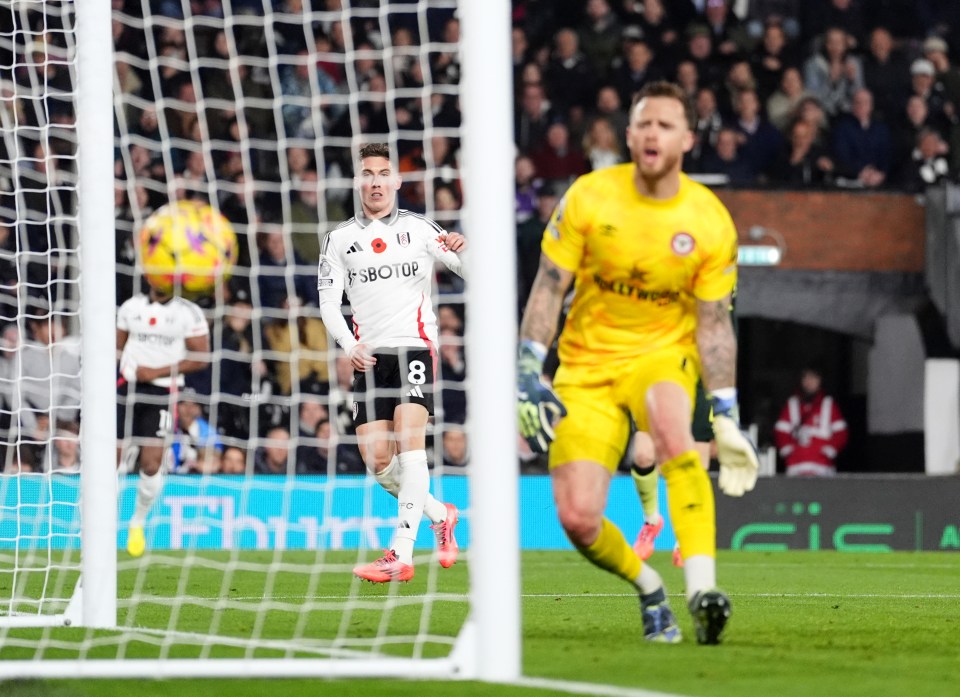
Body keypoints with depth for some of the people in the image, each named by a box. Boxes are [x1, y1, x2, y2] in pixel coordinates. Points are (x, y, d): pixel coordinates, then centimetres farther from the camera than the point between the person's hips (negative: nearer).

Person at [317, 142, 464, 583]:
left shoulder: (419, 229, 5)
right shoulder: (340, 239, 11)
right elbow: (328, 301, 8)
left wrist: (462, 252, -22)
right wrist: (348, 345, -10)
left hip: (415, 347, -3)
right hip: (369, 357, 3)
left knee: (409, 440, -20)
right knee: (377, 460, -2)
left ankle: (401, 555, -24)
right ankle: (441, 516, 24)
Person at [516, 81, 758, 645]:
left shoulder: (711, 223, -8)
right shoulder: (588, 197, -8)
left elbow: (713, 323, -4)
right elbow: (550, 287, -4)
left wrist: (727, 419, -9)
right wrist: (529, 375, -13)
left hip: (665, 353, -1)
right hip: (587, 364, 1)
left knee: (671, 424, -38)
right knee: (577, 519, -13)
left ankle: (702, 589, -42)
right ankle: (648, 588, 19)